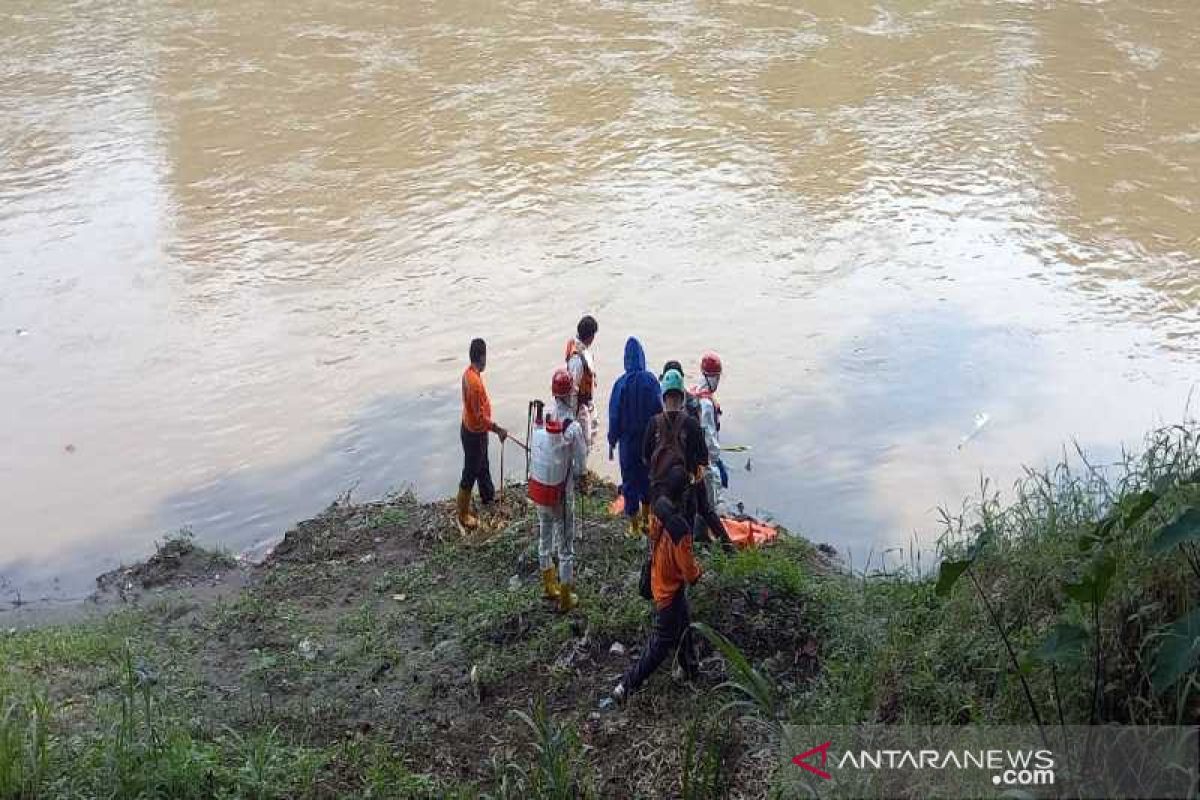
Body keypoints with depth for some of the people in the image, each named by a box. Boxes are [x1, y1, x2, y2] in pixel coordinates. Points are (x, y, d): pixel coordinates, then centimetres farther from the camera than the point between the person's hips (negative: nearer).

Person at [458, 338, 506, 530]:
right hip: (474, 433, -10)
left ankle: (488, 496, 50)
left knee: (483, 465, 28)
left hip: (473, 429, 10)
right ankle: (463, 514, 15)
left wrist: (492, 428, 24)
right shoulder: (475, 381, -32)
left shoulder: (469, 373, -1)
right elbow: (480, 416, -29)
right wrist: (498, 430, -20)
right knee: (470, 473, 3)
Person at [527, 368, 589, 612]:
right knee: (565, 544, 9)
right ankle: (565, 597, 19)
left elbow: (534, 453, 3)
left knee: (545, 537, 22)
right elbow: (581, 465, -13)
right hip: (561, 492, -5)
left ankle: (548, 585, 39)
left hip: (538, 487, 5)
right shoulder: (573, 428, -22)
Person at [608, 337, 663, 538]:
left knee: (630, 480, 10)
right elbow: (660, 409, -6)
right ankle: (646, 519, 32)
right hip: (650, 438, 2)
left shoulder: (621, 383, -15)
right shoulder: (651, 380, -11)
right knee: (647, 477, 21)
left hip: (628, 440, -2)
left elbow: (614, 414, -10)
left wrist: (612, 441, 2)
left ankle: (634, 525, 17)